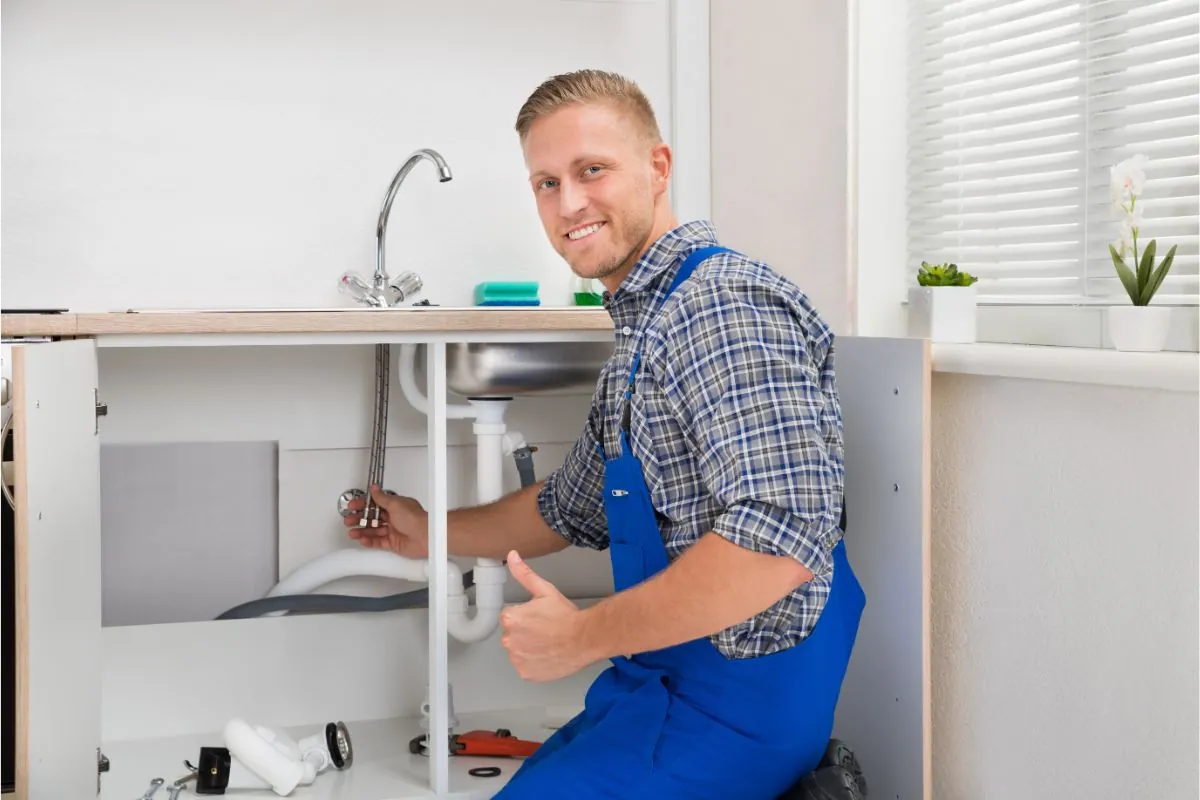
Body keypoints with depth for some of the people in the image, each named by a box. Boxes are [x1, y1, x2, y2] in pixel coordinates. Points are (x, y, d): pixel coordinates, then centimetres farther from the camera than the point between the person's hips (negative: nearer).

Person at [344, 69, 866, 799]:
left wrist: (583, 637, -21)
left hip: (733, 702, -9)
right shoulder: (644, 328, 13)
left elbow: (781, 535, -31)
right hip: (661, 686, 10)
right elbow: (572, 510, 27)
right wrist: (433, 535, 31)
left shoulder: (724, 304, -20)